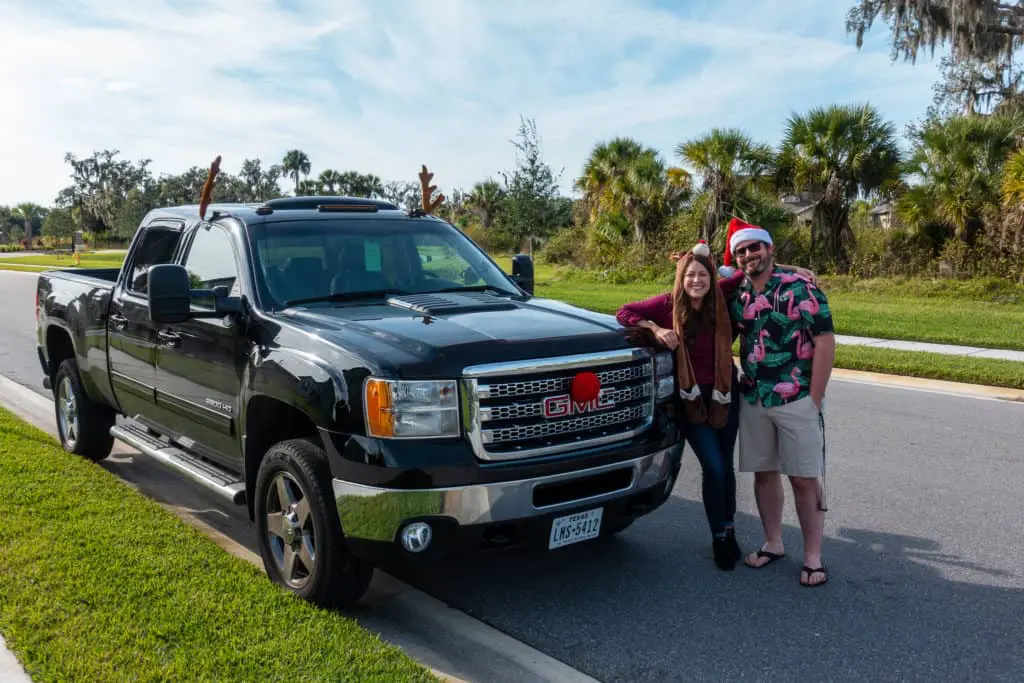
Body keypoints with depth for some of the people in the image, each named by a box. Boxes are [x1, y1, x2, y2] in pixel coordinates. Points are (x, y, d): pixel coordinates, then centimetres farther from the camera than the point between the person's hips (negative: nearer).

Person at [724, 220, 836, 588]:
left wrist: (814, 400, -13)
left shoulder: (800, 288, -8)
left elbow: (825, 342, -10)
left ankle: (813, 556, 10)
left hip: (797, 400, -5)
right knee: (764, 472, 12)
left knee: (804, 478, 0)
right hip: (752, 401, 5)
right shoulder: (735, 296, 7)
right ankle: (773, 543, 26)